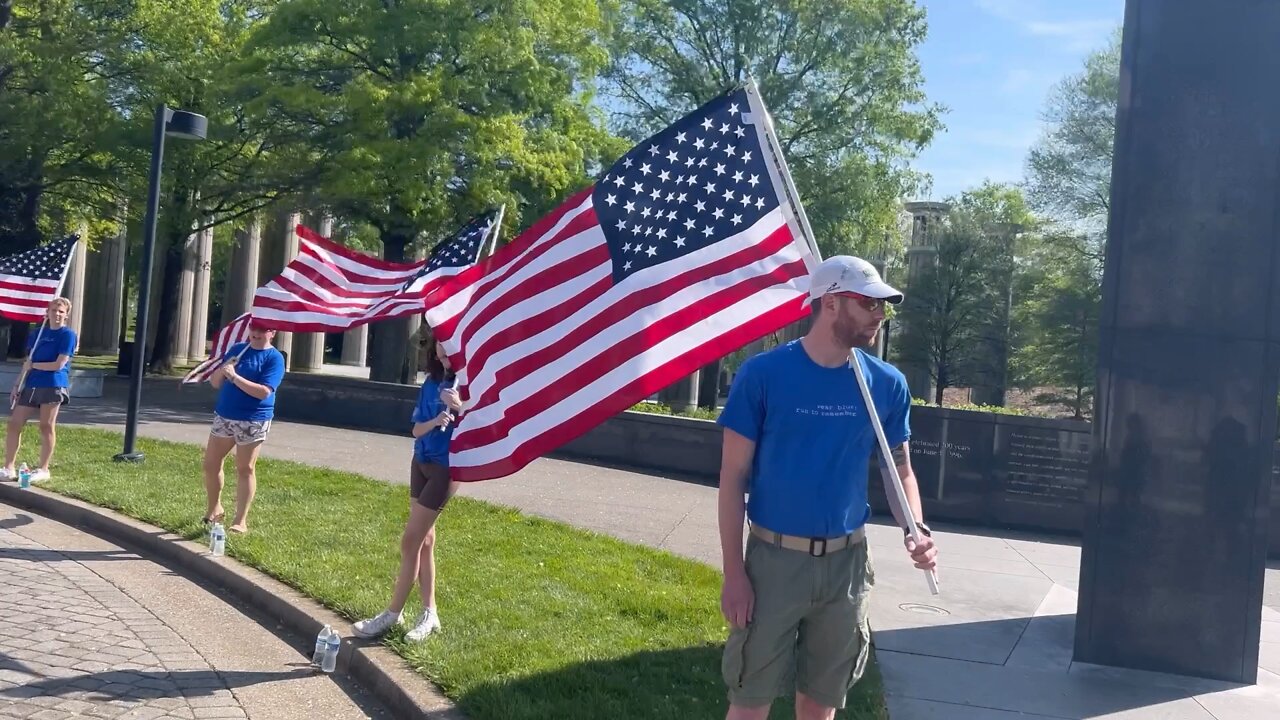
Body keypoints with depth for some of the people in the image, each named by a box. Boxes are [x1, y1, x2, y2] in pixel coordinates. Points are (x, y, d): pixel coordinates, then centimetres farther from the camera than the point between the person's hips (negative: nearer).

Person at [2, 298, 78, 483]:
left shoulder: (68, 335, -5)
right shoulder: (37, 334, 16)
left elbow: (58, 365, -11)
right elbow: (28, 363, 19)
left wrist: (32, 365, -1)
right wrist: (17, 385, 12)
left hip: (53, 386, -7)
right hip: (31, 385, 7)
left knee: (46, 426, -1)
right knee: (14, 423, 4)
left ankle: (43, 469, 10)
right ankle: (8, 468, 13)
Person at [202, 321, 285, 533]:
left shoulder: (274, 358, -7)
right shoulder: (236, 349, 10)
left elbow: (263, 392, -19)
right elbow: (215, 383, 11)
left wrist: (234, 376, -22)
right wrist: (222, 370, -10)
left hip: (253, 421, -6)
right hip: (223, 416, 6)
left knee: (245, 469, 0)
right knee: (210, 463, 10)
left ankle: (241, 521, 7)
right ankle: (214, 509, 30)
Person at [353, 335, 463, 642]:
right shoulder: (430, 383, 8)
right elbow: (417, 430, 4)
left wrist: (459, 407, -33)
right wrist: (436, 421, -17)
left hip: (445, 468, -7)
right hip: (421, 463, 7)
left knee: (411, 541, -4)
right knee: (424, 539, 9)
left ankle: (393, 613, 8)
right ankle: (429, 613, 17)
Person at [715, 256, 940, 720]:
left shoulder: (887, 385, 0)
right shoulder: (763, 374, -10)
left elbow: (900, 470, 9)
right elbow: (733, 476, -7)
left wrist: (916, 531, -12)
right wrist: (733, 571, -10)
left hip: (846, 562, 3)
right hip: (773, 559, -3)